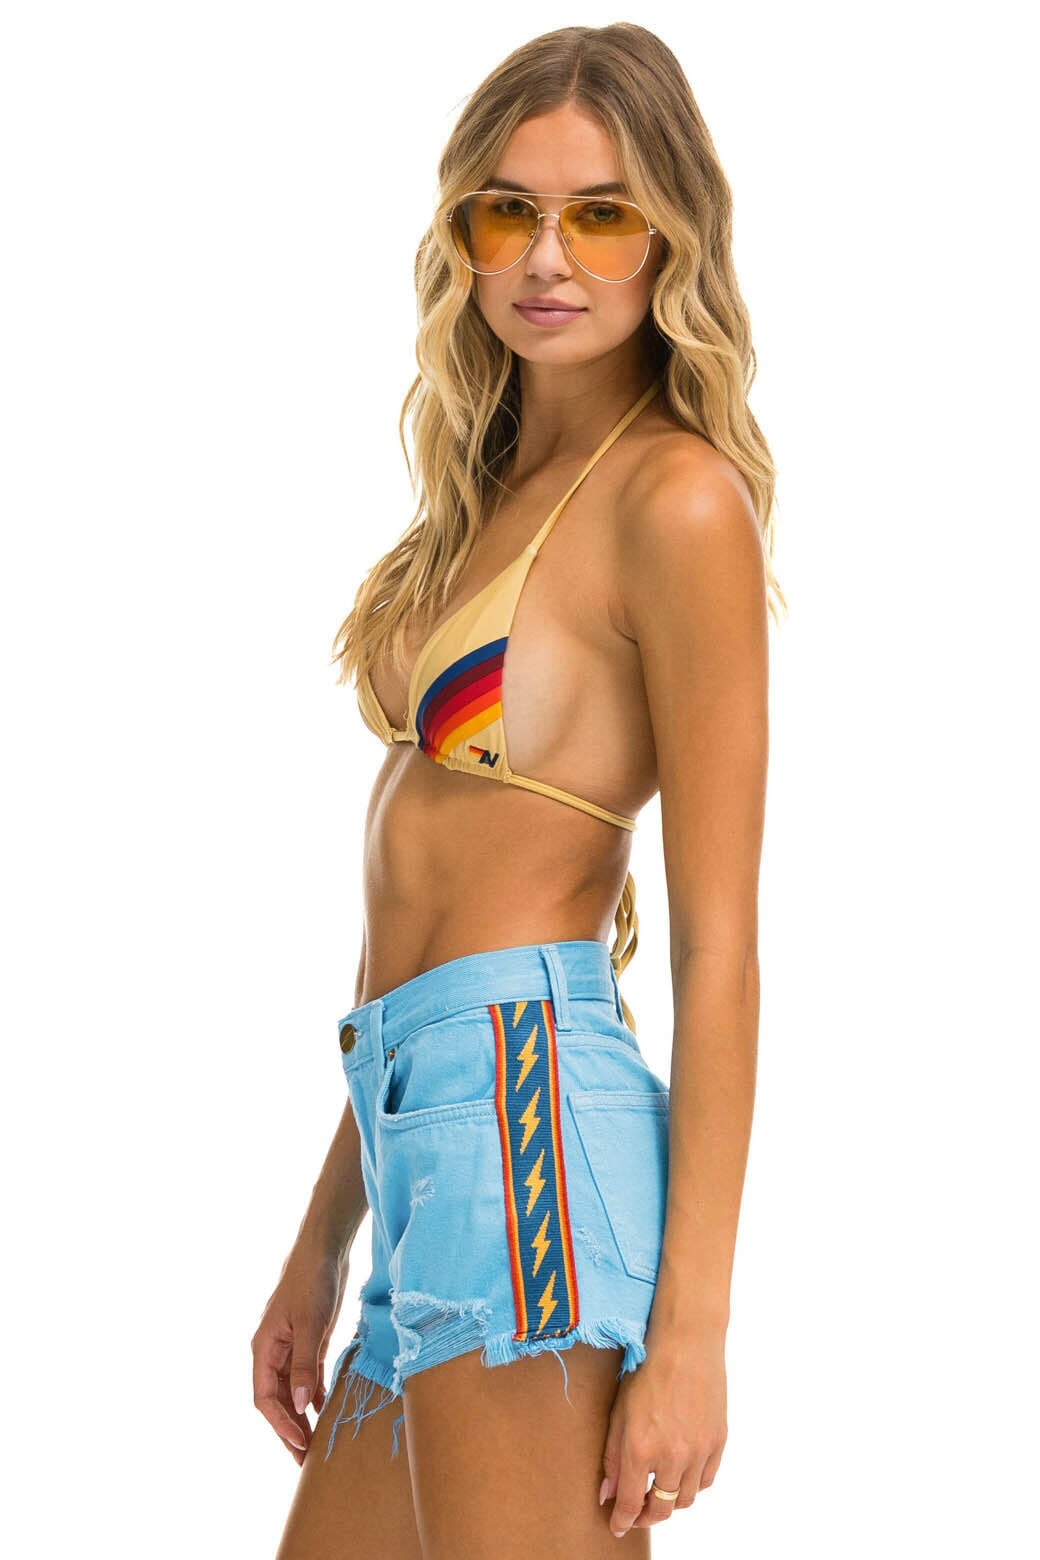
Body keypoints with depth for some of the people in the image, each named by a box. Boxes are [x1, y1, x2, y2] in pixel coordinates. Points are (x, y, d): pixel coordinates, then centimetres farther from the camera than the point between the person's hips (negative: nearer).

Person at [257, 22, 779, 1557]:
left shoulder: (679, 498, -8)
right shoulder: (498, 490, 18)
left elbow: (718, 943, -12)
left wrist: (691, 1327, -15)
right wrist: (322, 1249, 18)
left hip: (522, 1120, -9)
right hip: (427, 1141, 9)